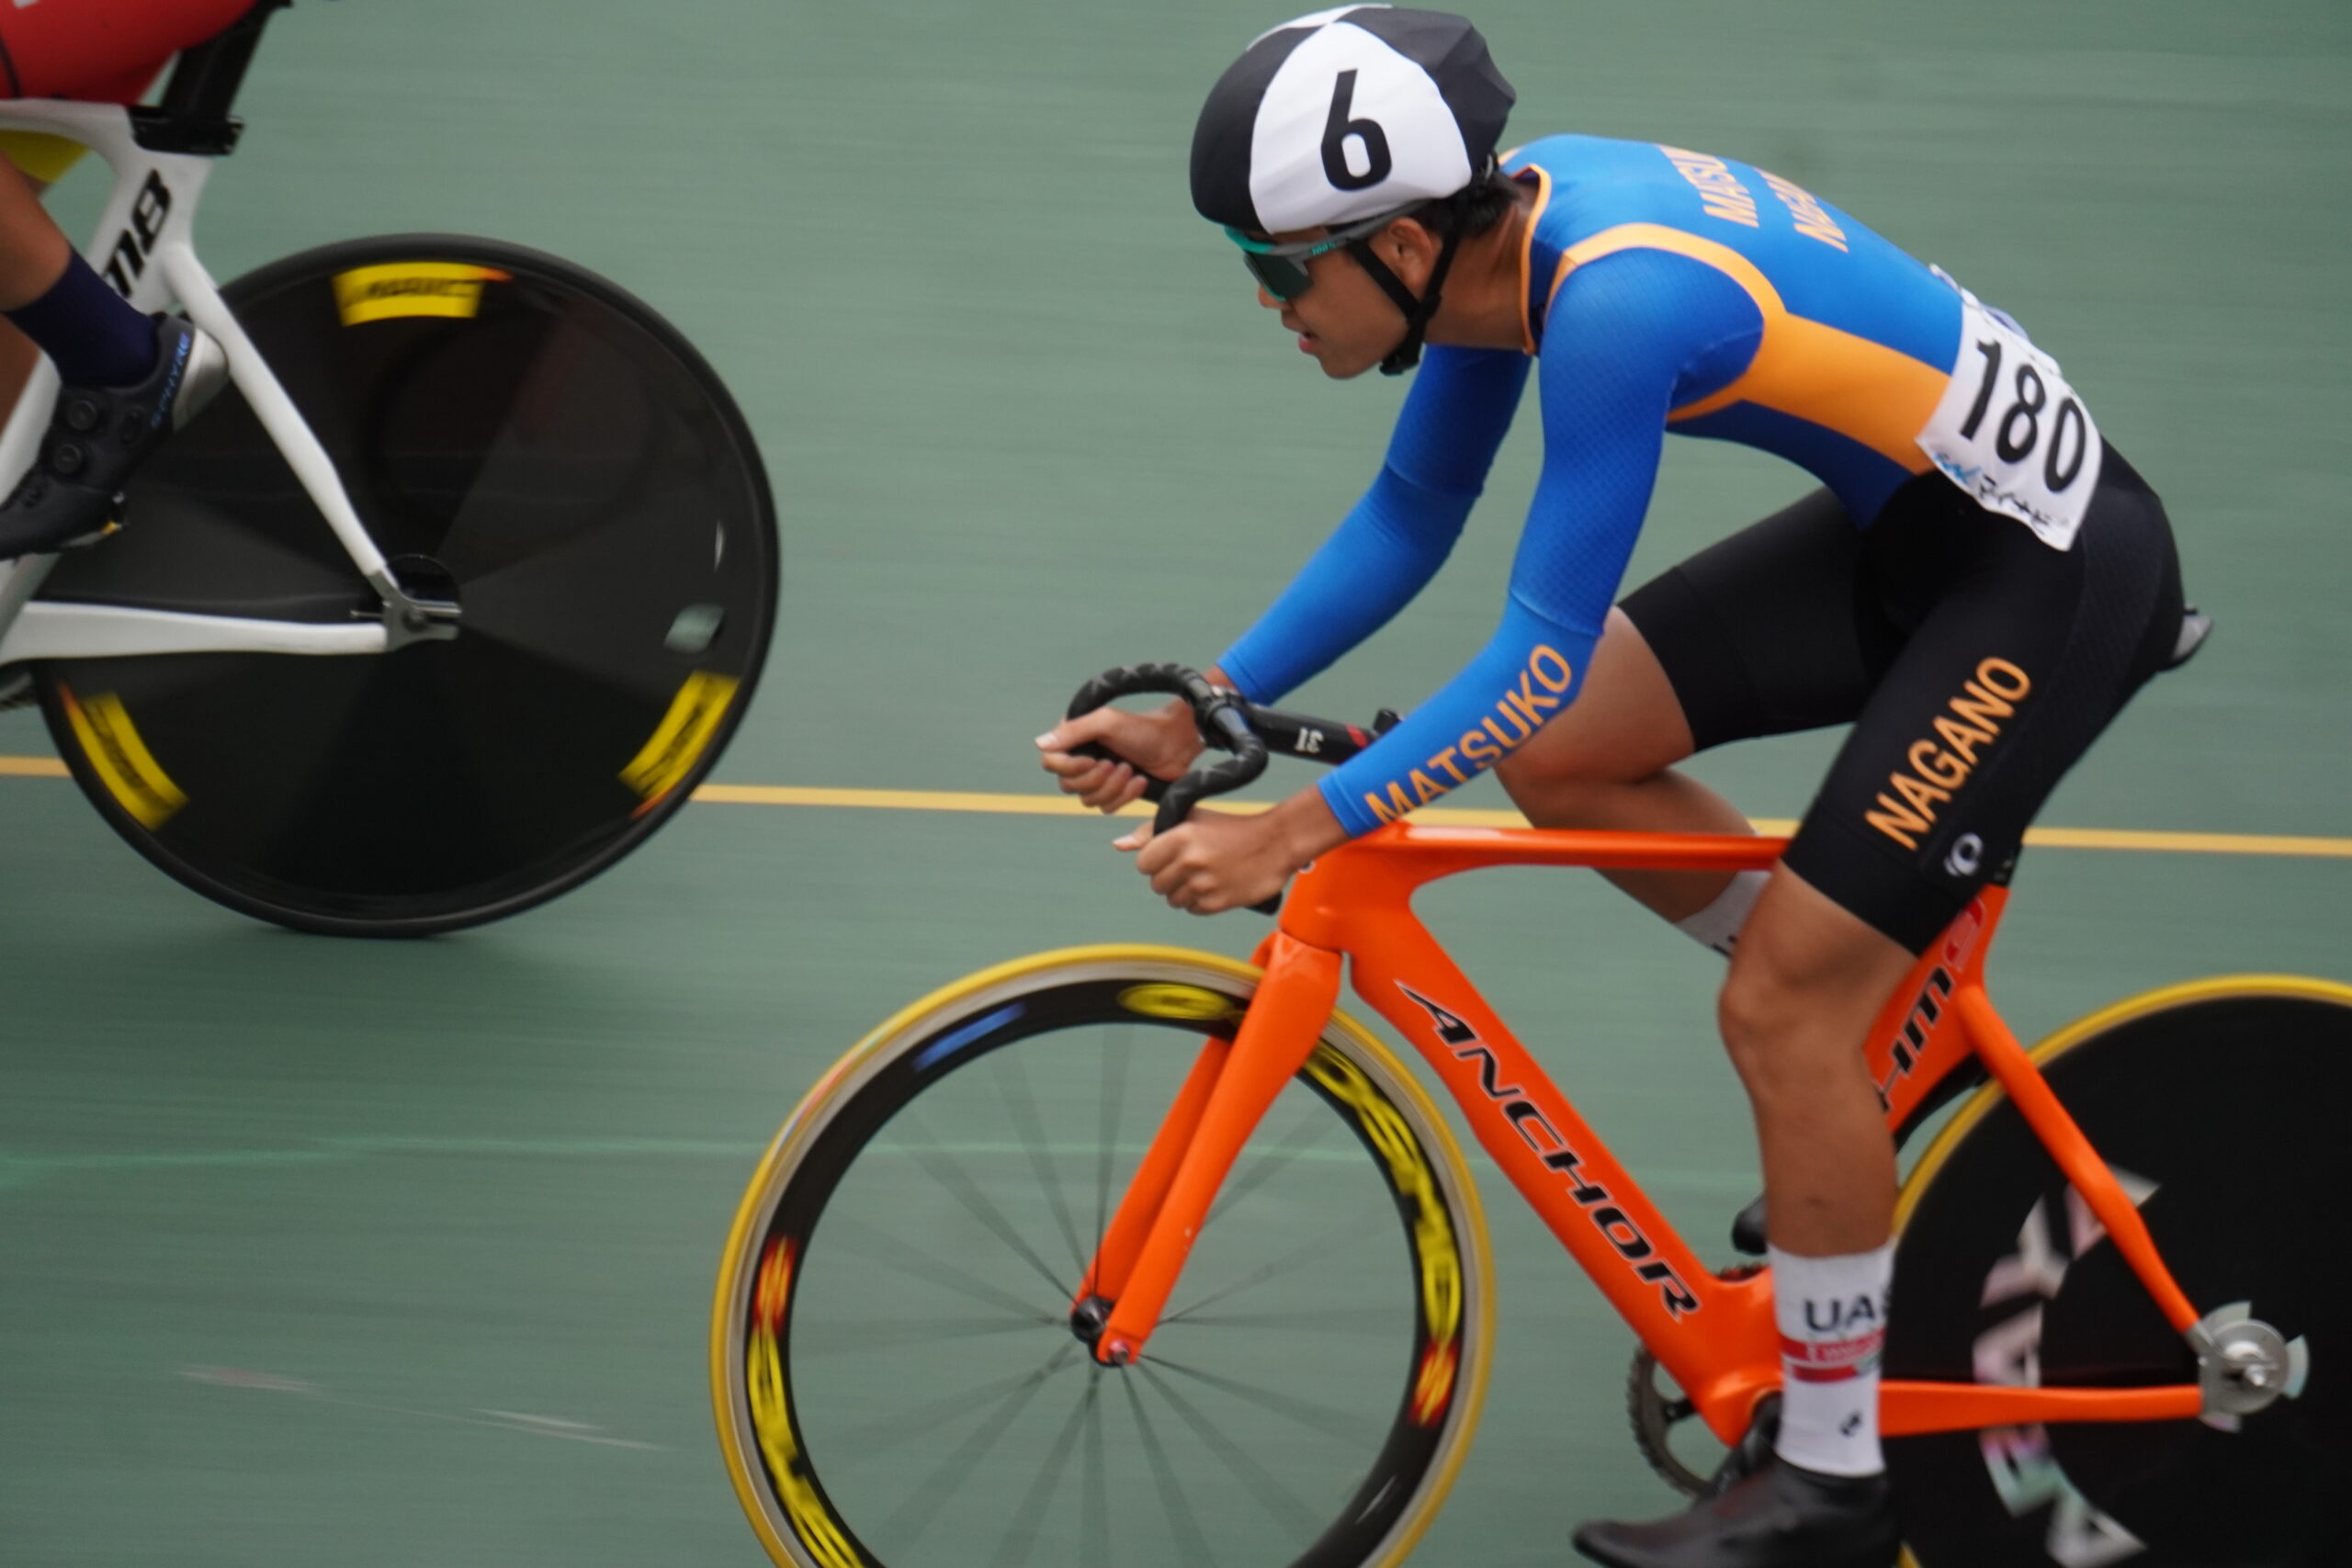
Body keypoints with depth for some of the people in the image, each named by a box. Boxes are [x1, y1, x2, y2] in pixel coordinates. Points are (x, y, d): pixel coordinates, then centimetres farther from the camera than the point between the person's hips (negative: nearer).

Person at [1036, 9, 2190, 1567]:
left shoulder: (1618, 302, -31)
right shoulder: (1510, 222, -4)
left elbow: (1542, 658, -29)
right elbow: (1408, 518, 8)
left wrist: (1300, 829, -27)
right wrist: (1199, 718, 3)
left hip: (2051, 569, -9)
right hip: (1907, 517, 9)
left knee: (1779, 1003, -9)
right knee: (1556, 760, 5)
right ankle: (1885, 1040, 21)